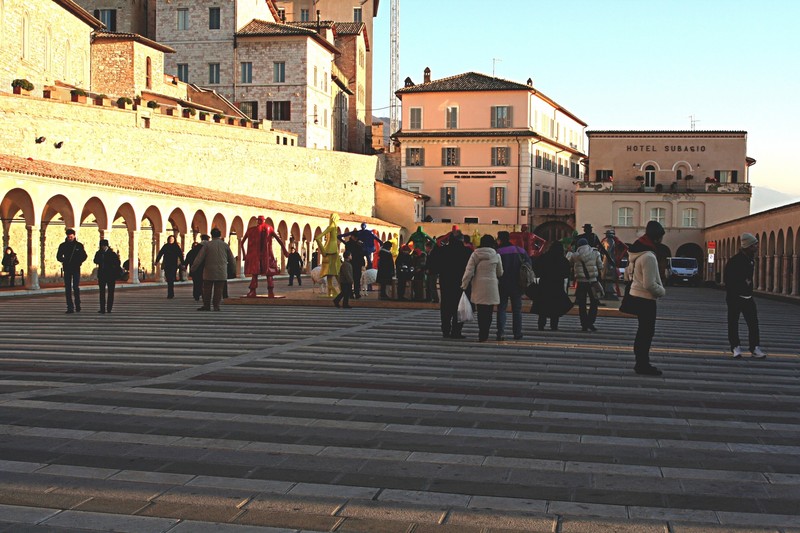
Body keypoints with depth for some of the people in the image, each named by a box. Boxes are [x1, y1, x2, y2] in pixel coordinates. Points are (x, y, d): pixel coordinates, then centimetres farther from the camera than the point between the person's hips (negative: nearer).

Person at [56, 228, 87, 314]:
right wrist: (64, 261, -11)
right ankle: (70, 307, 2)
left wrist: (79, 262, -12)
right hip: (67, 269, 2)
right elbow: (58, 256, 8)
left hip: (76, 269, -2)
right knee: (68, 288, 0)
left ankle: (77, 306, 10)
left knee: (76, 287, -4)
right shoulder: (63, 245, 6)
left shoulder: (79, 245, 3)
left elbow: (84, 256, 5)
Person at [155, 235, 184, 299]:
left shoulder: (176, 247, 2)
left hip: (173, 265, -3)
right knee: (168, 280, 8)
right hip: (166, 266, 3)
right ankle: (171, 294, 25)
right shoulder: (165, 246, 8)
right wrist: (156, 261, 3)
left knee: (171, 280, -12)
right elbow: (160, 254, 10)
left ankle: (170, 294, -13)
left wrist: (183, 264, -8)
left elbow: (180, 255, -1)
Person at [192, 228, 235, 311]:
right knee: (218, 290, 4)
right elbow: (231, 260, 9)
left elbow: (199, 257, -5)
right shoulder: (225, 245, 3)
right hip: (222, 273, 1)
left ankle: (206, 305, 10)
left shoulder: (207, 245, -3)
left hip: (209, 272, -1)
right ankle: (216, 306, 1)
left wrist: (193, 267, 2)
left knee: (207, 289, 8)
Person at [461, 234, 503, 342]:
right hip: (491, 287, -1)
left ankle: (482, 335, 12)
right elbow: (500, 273, 9)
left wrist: (464, 285, 4)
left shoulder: (475, 255, 0)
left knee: (481, 311, 10)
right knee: (488, 312, 3)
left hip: (478, 287, 1)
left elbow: (469, 271, -4)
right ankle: (484, 335, 0)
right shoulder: (496, 255, -1)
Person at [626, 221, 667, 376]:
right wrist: (662, 291, -8)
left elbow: (627, 274, 18)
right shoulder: (649, 257, -22)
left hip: (636, 294, 10)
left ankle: (641, 363, 23)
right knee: (647, 332, -2)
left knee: (642, 331, 16)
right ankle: (643, 365, 3)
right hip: (646, 298, -10)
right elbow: (649, 284, -24)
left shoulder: (635, 252, 8)